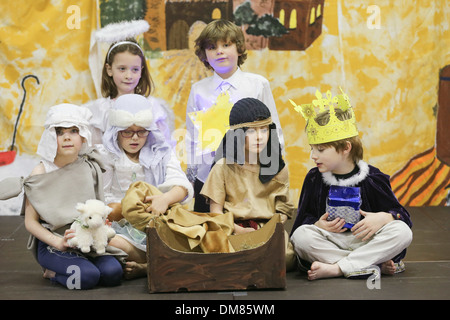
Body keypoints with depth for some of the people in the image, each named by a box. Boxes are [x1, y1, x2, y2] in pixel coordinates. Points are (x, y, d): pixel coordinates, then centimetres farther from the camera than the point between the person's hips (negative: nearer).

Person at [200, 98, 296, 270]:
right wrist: (237, 230, -14)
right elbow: (216, 210, 3)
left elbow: (284, 210, 10)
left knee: (285, 256, -28)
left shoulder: (278, 169, 13)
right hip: (232, 228, -2)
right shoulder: (223, 167, 6)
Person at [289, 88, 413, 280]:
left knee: (402, 232, -26)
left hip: (366, 241, -1)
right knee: (301, 236, -30)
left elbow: (402, 215, 1)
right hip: (330, 241, 1)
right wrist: (317, 226, -18)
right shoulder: (314, 179, 5)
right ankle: (376, 265, -28)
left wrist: (383, 218, -21)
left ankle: (335, 268, -30)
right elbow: (302, 220, 5)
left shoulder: (372, 178, -1)